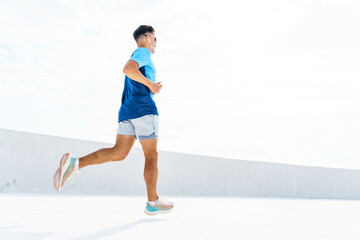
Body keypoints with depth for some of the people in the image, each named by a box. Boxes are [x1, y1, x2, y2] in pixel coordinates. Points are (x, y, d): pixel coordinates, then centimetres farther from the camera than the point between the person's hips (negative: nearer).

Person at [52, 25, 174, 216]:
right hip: (143, 107, -8)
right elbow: (128, 69, -19)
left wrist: (151, 86, 26)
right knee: (151, 156, -1)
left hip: (126, 110, 9)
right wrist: (150, 84, -13)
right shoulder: (143, 52, 0)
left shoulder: (136, 57, 29)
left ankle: (76, 163, -20)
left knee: (118, 152, -3)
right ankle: (153, 203, 5)